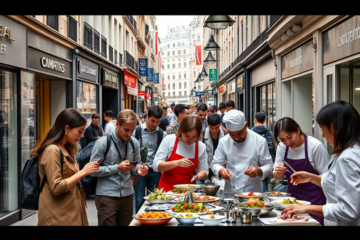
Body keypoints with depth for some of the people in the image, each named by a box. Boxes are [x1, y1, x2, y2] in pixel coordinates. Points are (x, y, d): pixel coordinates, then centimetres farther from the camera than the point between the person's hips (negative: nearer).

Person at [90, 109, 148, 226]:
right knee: (107, 224, 0)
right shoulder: (103, 143, -9)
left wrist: (138, 169, -7)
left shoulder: (134, 143, 5)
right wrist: (117, 168, -18)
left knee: (125, 224, 10)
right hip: (106, 196, -4)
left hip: (127, 195, 5)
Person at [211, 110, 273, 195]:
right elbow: (215, 164, 9)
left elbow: (268, 165, 5)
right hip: (230, 192, 1)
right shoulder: (223, 142, 4)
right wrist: (221, 170, -13)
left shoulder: (260, 141, 0)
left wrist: (258, 171, -16)